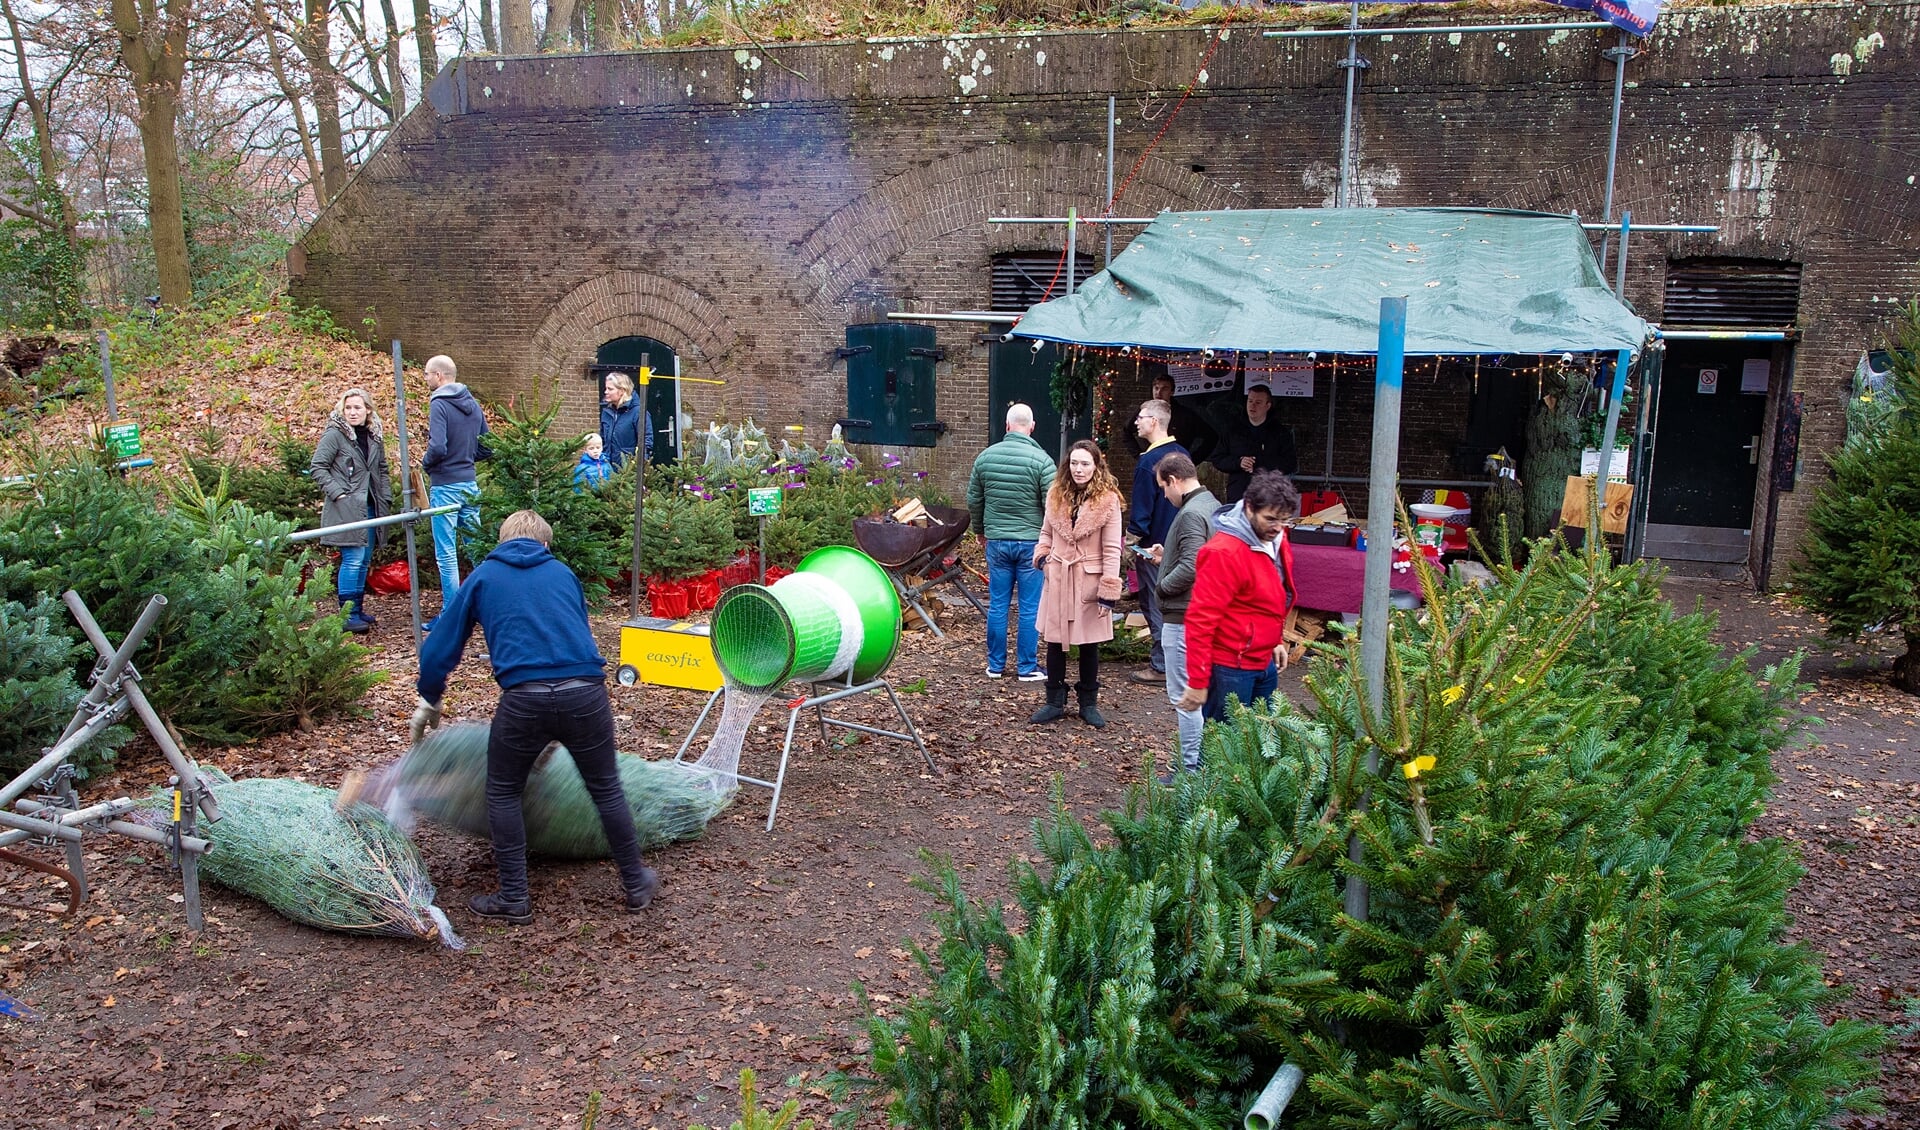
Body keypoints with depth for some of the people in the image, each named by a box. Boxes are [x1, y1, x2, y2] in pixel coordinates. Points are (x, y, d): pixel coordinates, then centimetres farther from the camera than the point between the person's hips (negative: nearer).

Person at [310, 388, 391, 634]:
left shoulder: (375, 438, 13)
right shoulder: (334, 435, -6)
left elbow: (382, 470, 21)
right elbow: (318, 467, -7)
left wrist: (386, 499, 10)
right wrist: (338, 493, -14)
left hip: (370, 507, 7)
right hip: (347, 508, -7)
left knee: (363, 561, 11)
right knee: (353, 560, -10)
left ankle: (358, 609, 20)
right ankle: (348, 614, -4)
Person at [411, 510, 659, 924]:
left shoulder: (483, 576, 18)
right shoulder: (564, 574, 24)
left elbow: (442, 645, 18)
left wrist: (428, 701, 35)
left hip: (524, 699, -2)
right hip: (586, 694, 2)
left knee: (503, 793, 19)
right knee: (606, 789, 18)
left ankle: (514, 899, 21)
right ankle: (637, 884, 30)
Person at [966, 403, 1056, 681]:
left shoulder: (985, 457, 1)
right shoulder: (1041, 460, -11)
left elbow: (974, 501, 10)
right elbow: (1052, 506, -11)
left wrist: (981, 531, 25)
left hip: (997, 541, 3)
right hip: (1032, 542, -3)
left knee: (997, 605, 10)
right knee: (1030, 608, 4)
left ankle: (995, 665, 17)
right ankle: (1027, 667, 9)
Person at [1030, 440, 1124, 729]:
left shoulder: (1108, 500, -9)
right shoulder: (1056, 495, 4)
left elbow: (1111, 550, -10)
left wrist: (1108, 592, -13)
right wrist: (1042, 555, -2)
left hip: (1089, 582, -3)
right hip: (1058, 578, 4)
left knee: (1089, 645, 8)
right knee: (1054, 642, 8)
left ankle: (1089, 704, 22)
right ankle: (1055, 702, 20)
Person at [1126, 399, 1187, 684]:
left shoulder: (1148, 461, -19)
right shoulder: (1182, 453, 8)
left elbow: (1141, 509, -18)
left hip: (1154, 544, -8)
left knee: (1155, 604, -2)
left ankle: (1160, 666, 1)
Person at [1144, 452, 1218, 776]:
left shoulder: (1191, 514, -19)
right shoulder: (1213, 505, 12)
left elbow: (1191, 567, -28)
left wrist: (1163, 586, -12)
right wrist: (1167, 558, 14)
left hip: (1184, 616, -10)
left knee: (1183, 695, -3)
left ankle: (1191, 767, 3)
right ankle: (1201, 756, 27)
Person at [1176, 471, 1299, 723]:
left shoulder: (1276, 542, 5)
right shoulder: (1224, 552, -22)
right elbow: (1200, 619, -21)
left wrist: (1277, 640, 16)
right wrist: (1198, 682, -20)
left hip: (1265, 663, 8)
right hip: (1230, 668, -8)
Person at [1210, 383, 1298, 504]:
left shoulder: (1281, 432, 9)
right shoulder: (1233, 430, 14)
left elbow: (1291, 464, 4)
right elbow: (1217, 459, 14)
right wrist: (1238, 462, -7)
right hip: (1237, 496, 1)